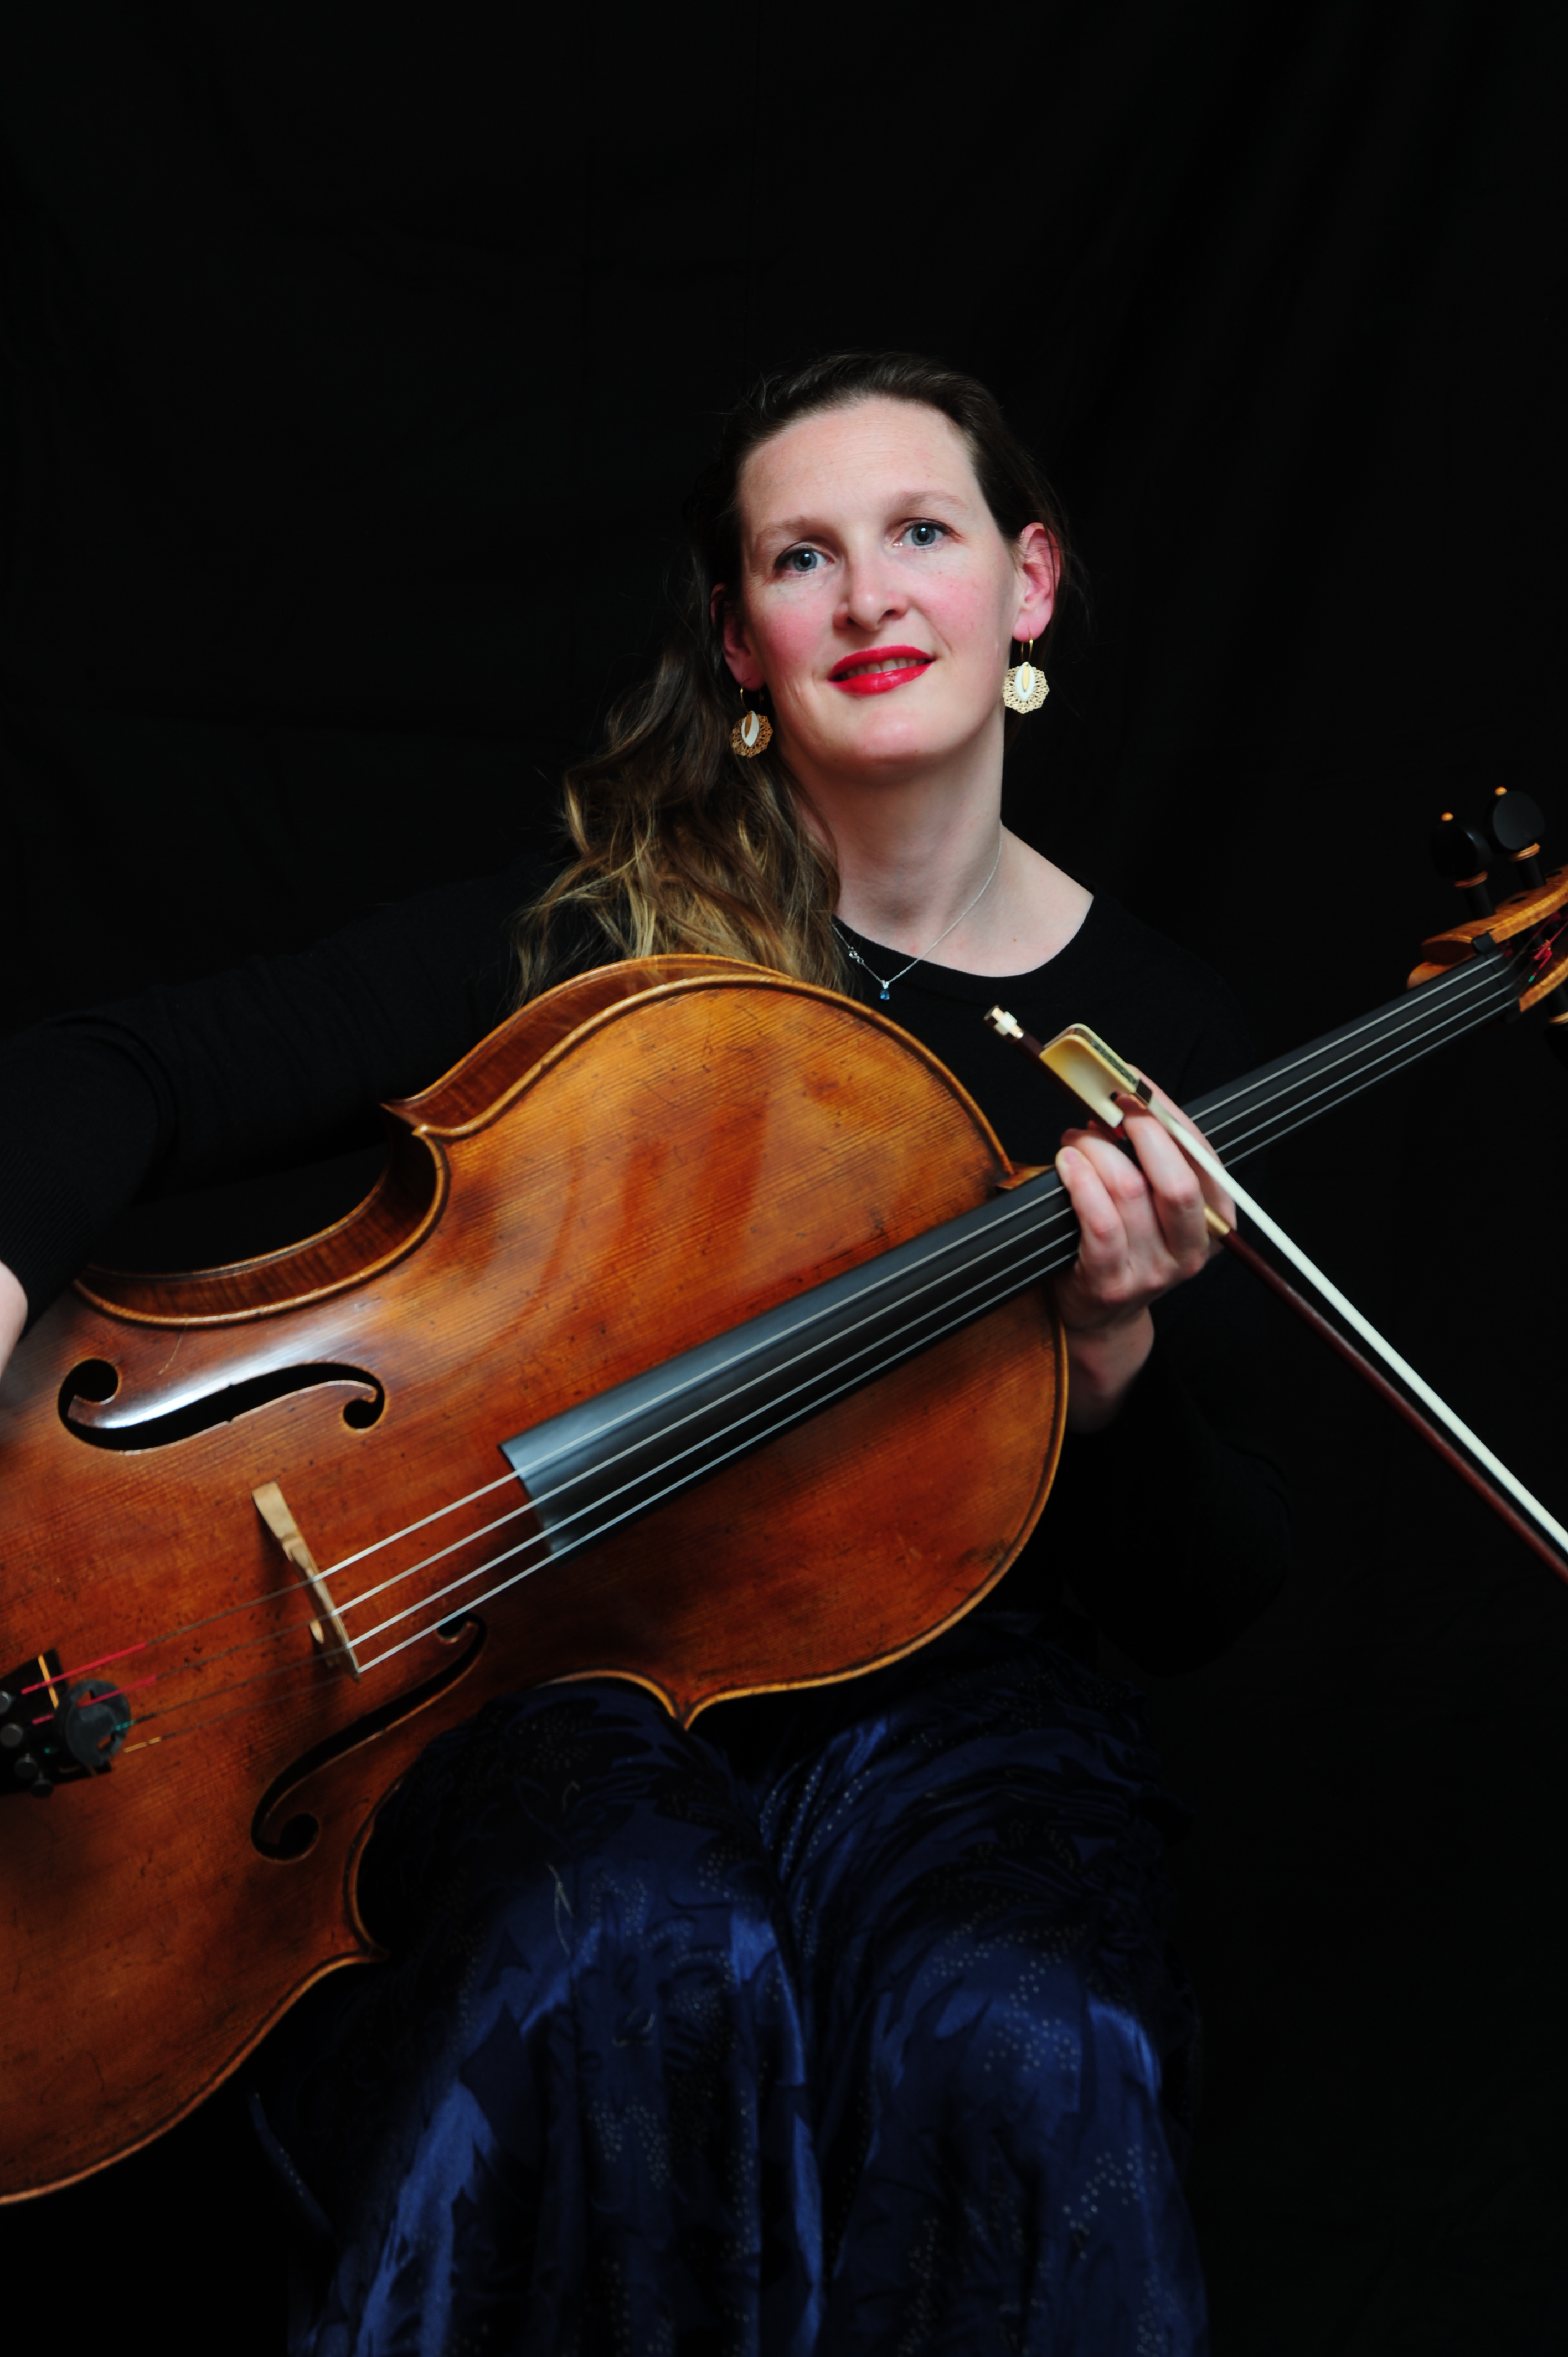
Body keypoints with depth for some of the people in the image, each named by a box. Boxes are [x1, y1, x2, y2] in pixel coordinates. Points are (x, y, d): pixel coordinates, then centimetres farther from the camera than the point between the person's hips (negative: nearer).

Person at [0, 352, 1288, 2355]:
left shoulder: (1159, 1032, 1)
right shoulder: (595, 930, -3)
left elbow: (1206, 1605, 4)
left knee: (1023, 2044, -31)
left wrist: (1112, 1357, -18)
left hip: (942, 1689, 1)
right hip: (566, 1656, -1)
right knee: (639, 1959, -34)